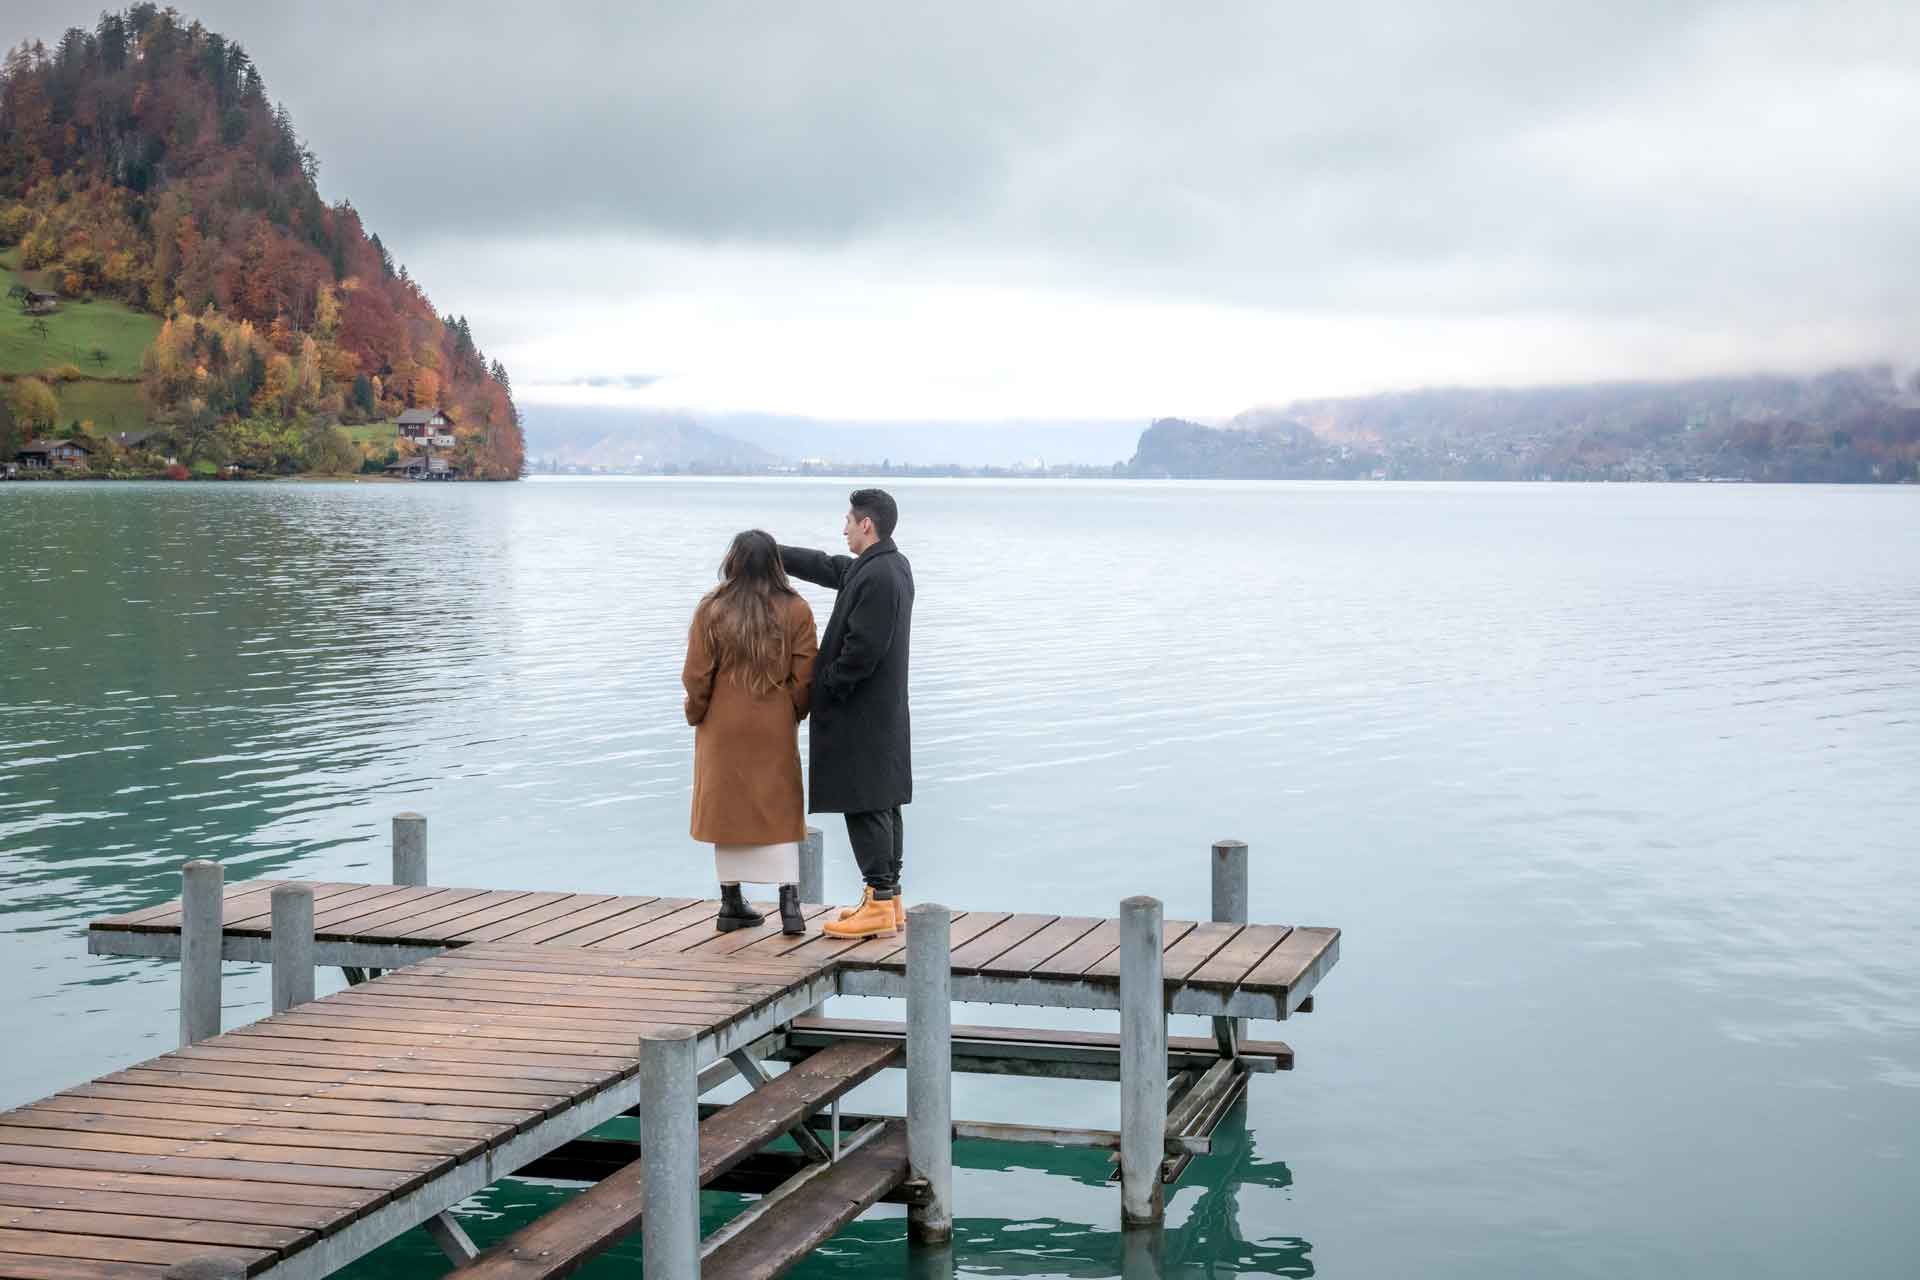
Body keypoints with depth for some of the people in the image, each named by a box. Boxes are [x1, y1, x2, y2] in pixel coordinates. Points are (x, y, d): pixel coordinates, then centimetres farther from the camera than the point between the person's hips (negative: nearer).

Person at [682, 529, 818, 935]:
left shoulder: (711, 610, -9)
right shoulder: (795, 611, -6)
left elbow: (697, 676, -7)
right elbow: (804, 677, -5)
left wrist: (695, 714, 10)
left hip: (723, 727, 0)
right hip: (775, 730, 0)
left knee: (728, 806, 11)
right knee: (780, 809, 8)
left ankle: (732, 903, 15)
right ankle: (789, 901, -2)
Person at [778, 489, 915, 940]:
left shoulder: (876, 577, -21)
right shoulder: (893, 566, 11)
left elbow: (862, 649, -24)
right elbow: (827, 567, 23)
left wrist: (828, 687, -10)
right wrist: (773, 552, 27)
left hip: (861, 715, -10)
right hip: (886, 712, 10)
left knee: (866, 807, -6)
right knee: (882, 806, 14)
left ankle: (879, 907, -3)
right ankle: (890, 899, 21)